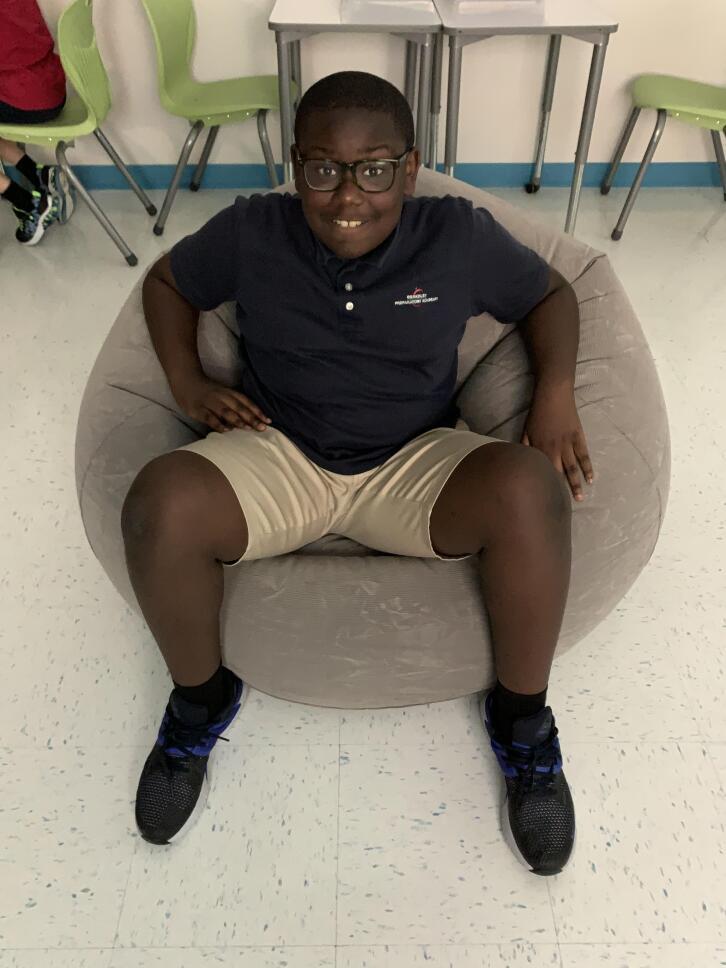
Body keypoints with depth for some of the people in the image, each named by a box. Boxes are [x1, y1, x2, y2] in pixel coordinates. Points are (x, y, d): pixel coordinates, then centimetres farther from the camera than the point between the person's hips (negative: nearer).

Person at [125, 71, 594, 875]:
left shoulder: (461, 237, -2)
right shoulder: (251, 233, -1)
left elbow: (550, 294, 13)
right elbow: (166, 280, 16)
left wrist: (556, 392, -6)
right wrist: (188, 384, 0)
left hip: (416, 462, 0)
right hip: (278, 455, 1)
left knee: (528, 487, -33)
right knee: (161, 503, -30)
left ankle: (519, 715, -5)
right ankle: (201, 697, 1)